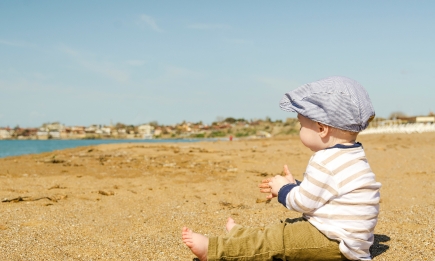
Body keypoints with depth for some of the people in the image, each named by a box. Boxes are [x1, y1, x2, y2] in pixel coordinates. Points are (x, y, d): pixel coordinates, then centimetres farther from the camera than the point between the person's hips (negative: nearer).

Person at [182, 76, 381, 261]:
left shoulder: (326, 162, -21)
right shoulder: (348, 156, 12)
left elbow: (303, 202, -15)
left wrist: (284, 189, 3)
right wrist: (292, 186, 20)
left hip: (335, 243, -10)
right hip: (339, 235, 10)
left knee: (277, 239, -8)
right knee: (287, 228, 19)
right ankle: (240, 238, 30)